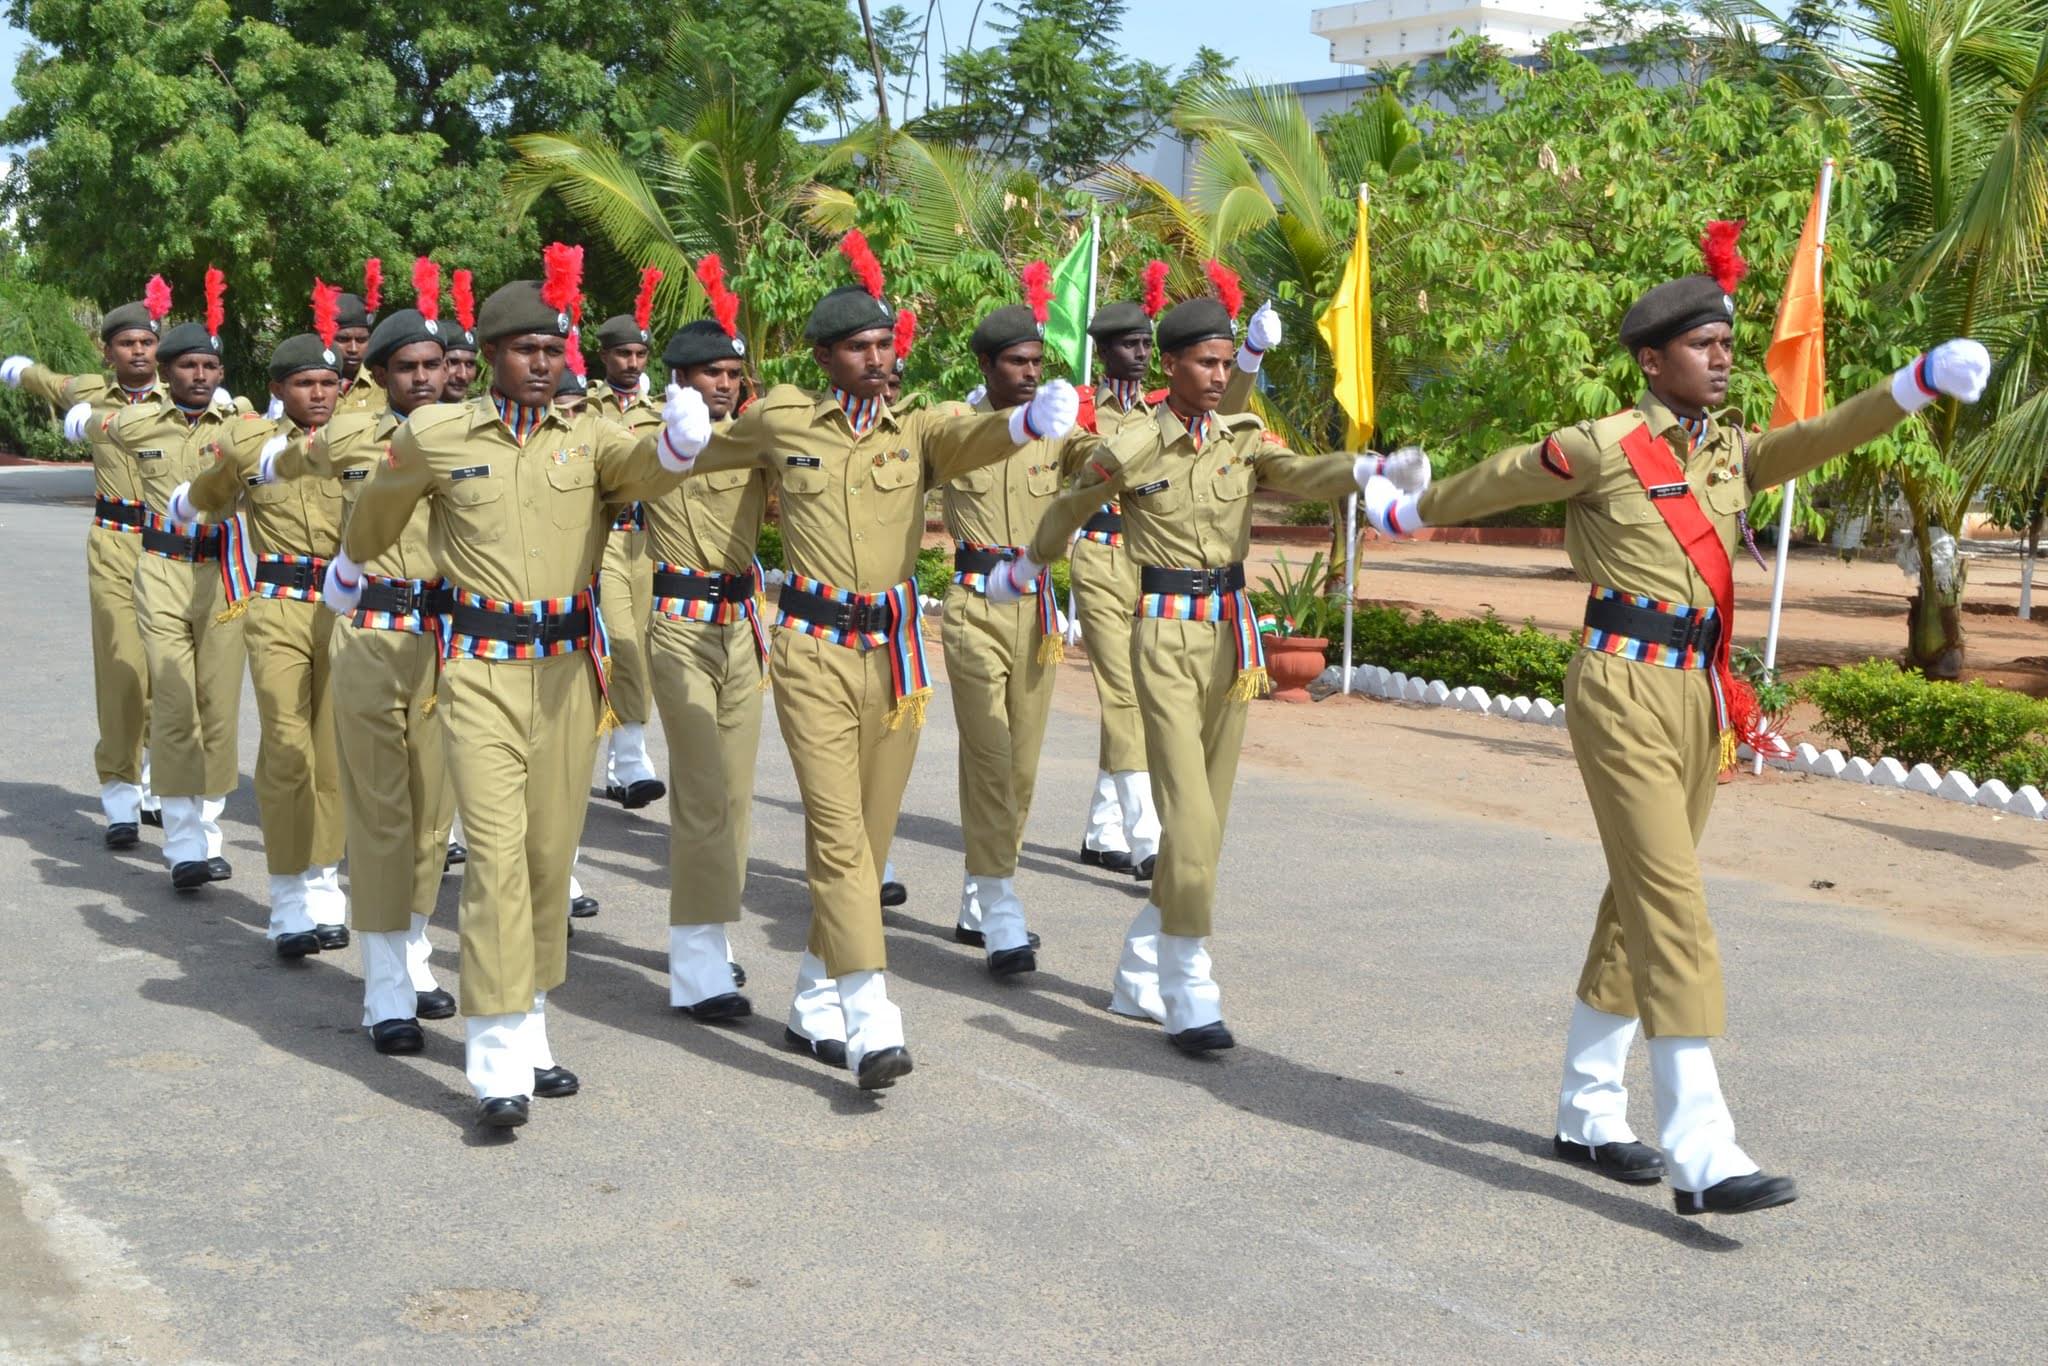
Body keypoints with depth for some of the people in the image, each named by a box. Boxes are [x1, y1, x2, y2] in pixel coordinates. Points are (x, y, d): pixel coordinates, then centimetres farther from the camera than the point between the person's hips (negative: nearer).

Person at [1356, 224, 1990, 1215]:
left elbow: (1817, 440, -2)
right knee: (1671, 906, -14)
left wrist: (1915, 386, -13)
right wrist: (1406, 513, 21)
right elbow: (1492, 482, 7)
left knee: (1637, 902, 13)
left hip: (1700, 693, 8)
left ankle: (1587, 1113, 25)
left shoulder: (1730, 452, 13)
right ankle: (1699, 1154, -17)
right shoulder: (1603, 448, -6)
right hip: (1626, 687, -7)